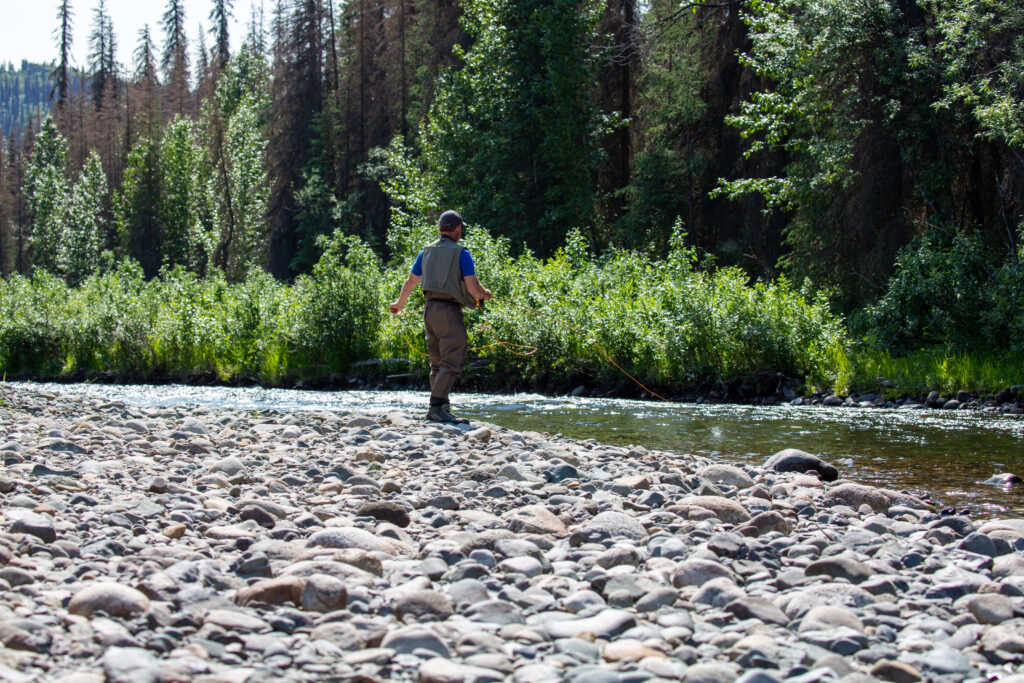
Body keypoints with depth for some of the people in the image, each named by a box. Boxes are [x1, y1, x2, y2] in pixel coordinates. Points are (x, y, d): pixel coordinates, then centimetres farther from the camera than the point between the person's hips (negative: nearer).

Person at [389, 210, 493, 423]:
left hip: (429, 309, 7)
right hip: (449, 310, -7)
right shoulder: (460, 253, -6)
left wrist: (400, 304, 37)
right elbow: (473, 288, -10)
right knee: (452, 362, -10)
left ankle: (442, 408, 13)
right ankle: (436, 407, -20)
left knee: (438, 363, 13)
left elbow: (410, 282, 21)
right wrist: (486, 294, 12)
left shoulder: (426, 251, 12)